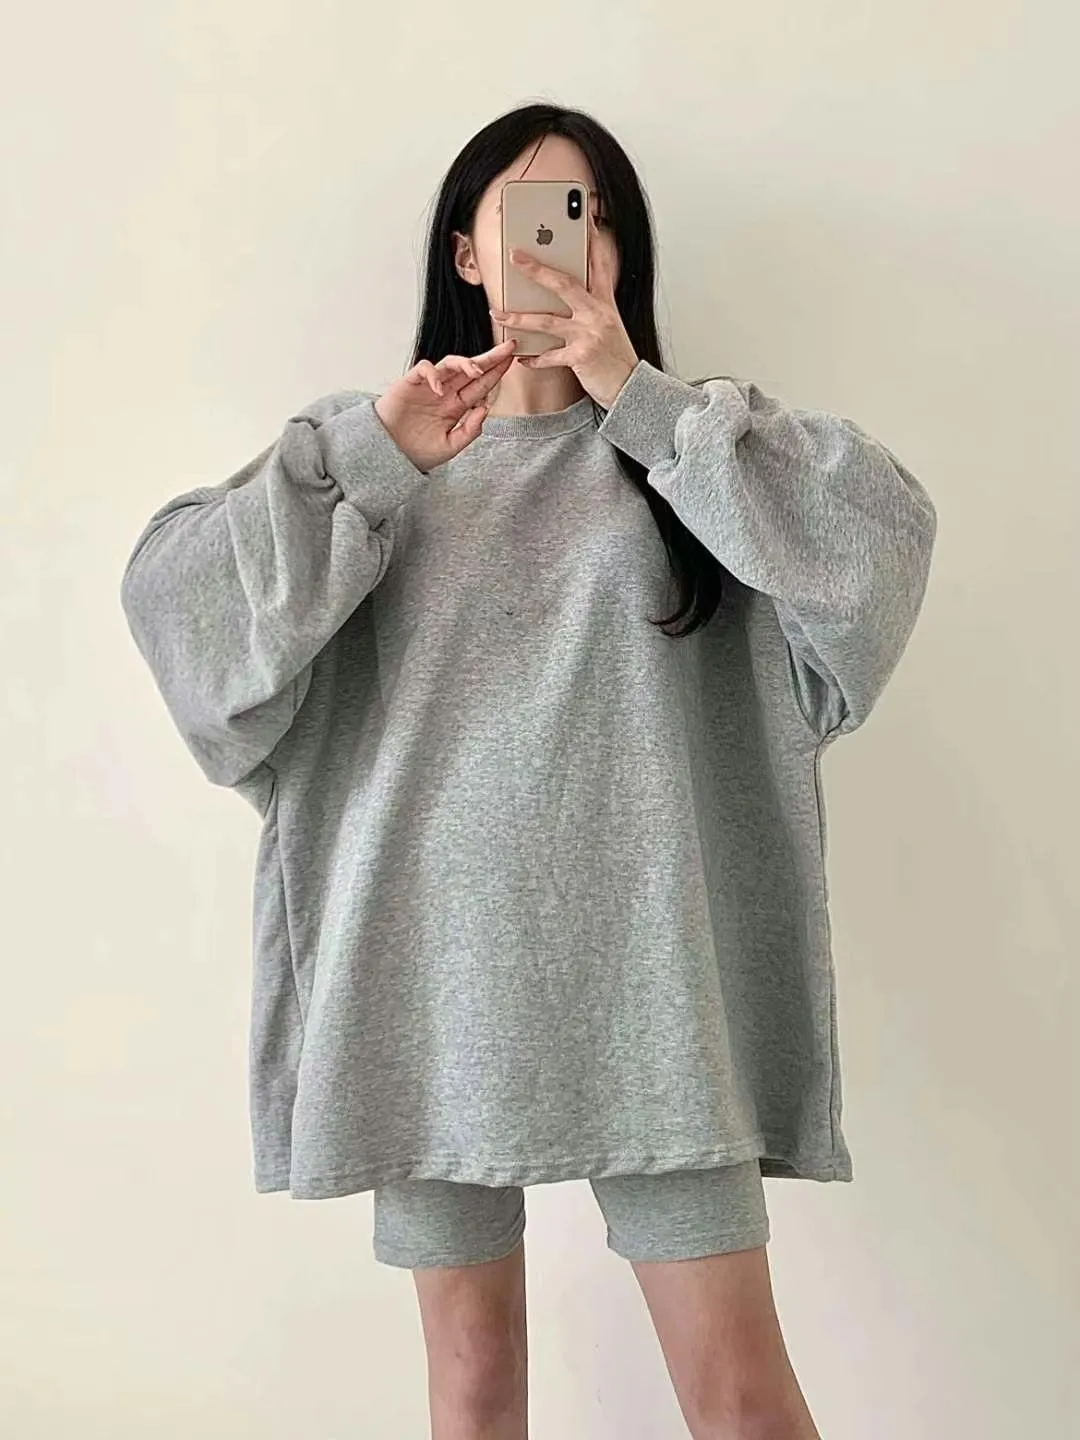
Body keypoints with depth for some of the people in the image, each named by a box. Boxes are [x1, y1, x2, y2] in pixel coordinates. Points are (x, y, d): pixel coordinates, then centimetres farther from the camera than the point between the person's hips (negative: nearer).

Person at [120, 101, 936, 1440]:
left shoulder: (681, 452, 9)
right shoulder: (363, 455, 10)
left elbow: (883, 524, -8)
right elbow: (168, 593, -3)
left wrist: (641, 400, -8)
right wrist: (372, 459, -11)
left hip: (640, 961, 0)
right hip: (431, 960, 1)